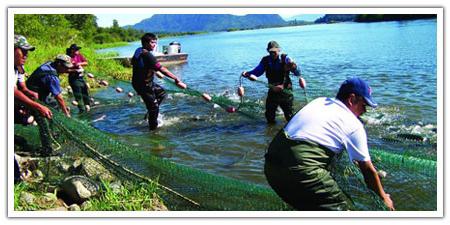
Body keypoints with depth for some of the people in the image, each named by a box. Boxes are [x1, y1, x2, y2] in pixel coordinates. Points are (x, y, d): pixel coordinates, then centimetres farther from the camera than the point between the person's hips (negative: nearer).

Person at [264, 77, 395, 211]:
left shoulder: (319, 101, 22)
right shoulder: (354, 125, 5)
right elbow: (368, 170, 11)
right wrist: (384, 197, 28)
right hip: (301, 169, -8)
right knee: (340, 208, 4)